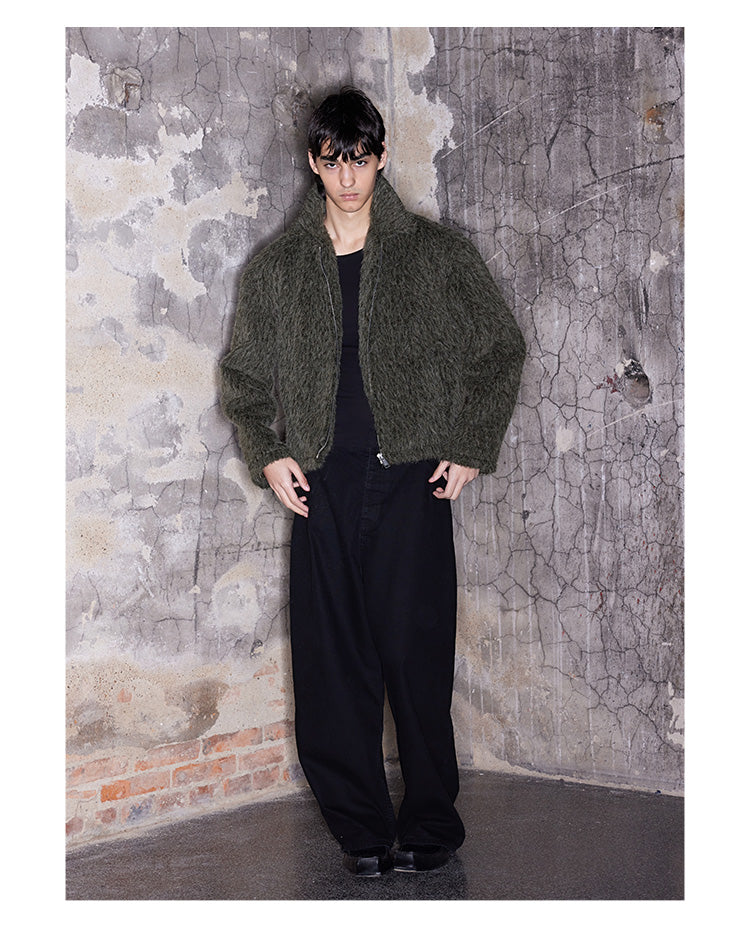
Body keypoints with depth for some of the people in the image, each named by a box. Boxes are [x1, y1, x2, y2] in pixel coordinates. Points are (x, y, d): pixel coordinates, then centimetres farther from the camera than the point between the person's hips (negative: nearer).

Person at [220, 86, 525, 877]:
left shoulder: (434, 255, 4)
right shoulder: (276, 271, 10)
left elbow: (500, 351, 10)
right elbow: (243, 376, 19)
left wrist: (472, 449, 3)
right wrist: (266, 453, 5)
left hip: (411, 483, -2)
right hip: (323, 487, 2)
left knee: (416, 657, -4)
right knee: (332, 663, 2)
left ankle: (429, 826, 11)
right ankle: (361, 828, 14)